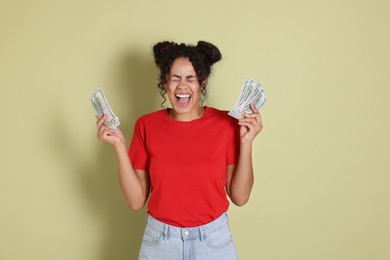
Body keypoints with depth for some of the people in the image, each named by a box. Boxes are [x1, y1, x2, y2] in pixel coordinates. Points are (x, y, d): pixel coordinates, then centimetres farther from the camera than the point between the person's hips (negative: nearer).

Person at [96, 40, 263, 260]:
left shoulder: (226, 123, -8)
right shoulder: (147, 126, -6)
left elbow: (240, 197, -7)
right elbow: (136, 201, -7)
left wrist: (246, 142, -16)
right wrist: (119, 145, -14)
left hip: (214, 240, 0)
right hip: (160, 241, 1)